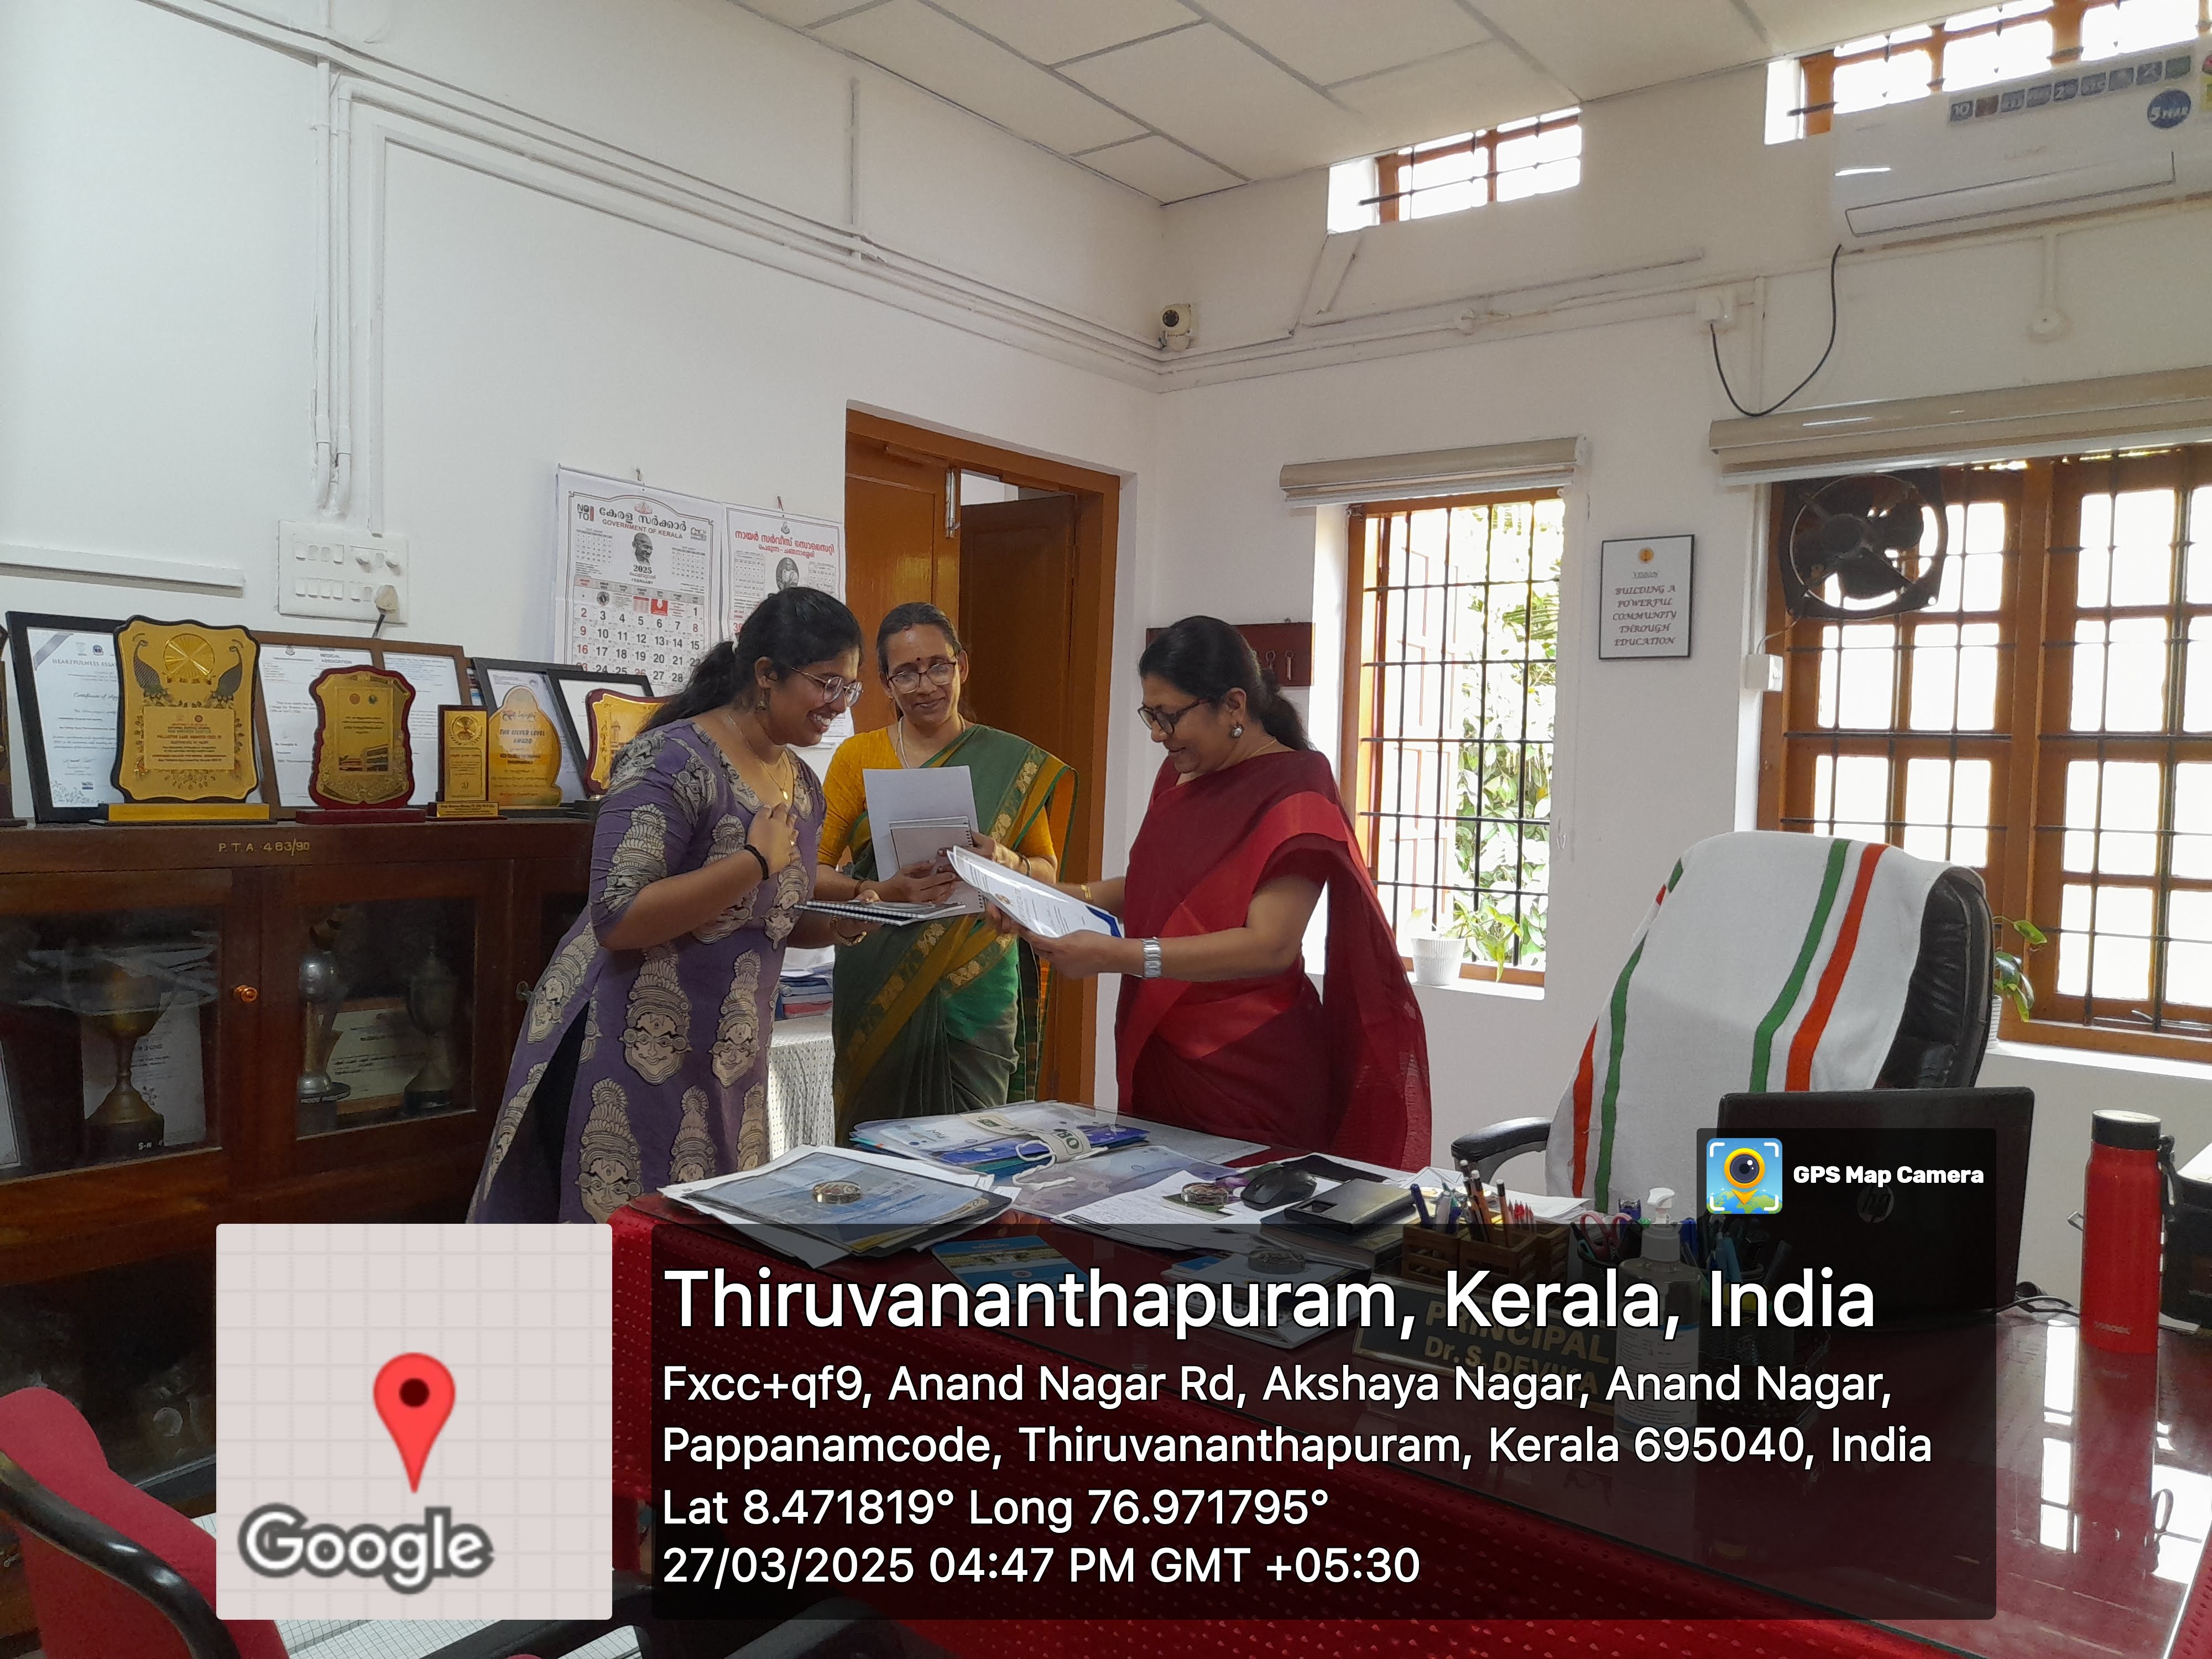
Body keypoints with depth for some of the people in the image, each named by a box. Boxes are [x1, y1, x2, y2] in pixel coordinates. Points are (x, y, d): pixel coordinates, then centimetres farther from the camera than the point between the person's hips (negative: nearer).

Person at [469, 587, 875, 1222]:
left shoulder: (802, 785, 10)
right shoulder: (671, 762, -15)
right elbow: (618, 919, -24)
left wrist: (841, 922, 1)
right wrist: (758, 861, -23)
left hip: (727, 1064, 8)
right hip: (632, 1057, -7)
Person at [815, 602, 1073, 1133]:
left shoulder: (1014, 763, 5)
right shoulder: (858, 757, 3)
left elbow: (1048, 869, 9)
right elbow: (813, 871, -2)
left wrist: (1005, 860, -12)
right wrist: (880, 891, -20)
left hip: (978, 985, 0)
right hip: (881, 987, 0)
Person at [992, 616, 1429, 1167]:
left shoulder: (1292, 788, -13)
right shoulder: (1179, 774, 10)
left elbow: (1270, 946, -22)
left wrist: (1119, 955, -28)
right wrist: (1067, 897, 1)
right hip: (1157, 1055, 7)